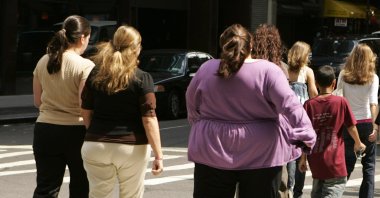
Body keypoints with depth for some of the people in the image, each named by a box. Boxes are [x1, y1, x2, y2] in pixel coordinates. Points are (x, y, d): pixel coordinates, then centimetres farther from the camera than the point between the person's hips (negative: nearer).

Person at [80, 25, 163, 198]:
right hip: (132, 148, -3)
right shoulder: (142, 78, -8)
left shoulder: (95, 75, 3)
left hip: (96, 146, 3)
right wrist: (158, 155, -9)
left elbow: (86, 112, 9)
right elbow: (149, 119, -12)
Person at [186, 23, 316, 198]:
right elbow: (289, 105, -17)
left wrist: (200, 125, 29)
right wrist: (306, 136, -17)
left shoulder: (206, 70, -1)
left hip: (213, 152, 2)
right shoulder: (267, 71, -10)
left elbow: (192, 104, 13)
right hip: (260, 156, -2)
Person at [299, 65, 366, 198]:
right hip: (334, 161, -4)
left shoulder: (309, 104, -2)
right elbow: (351, 127, -1)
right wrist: (358, 144, 18)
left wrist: (303, 158, 7)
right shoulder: (341, 102, -8)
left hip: (315, 160, 4)